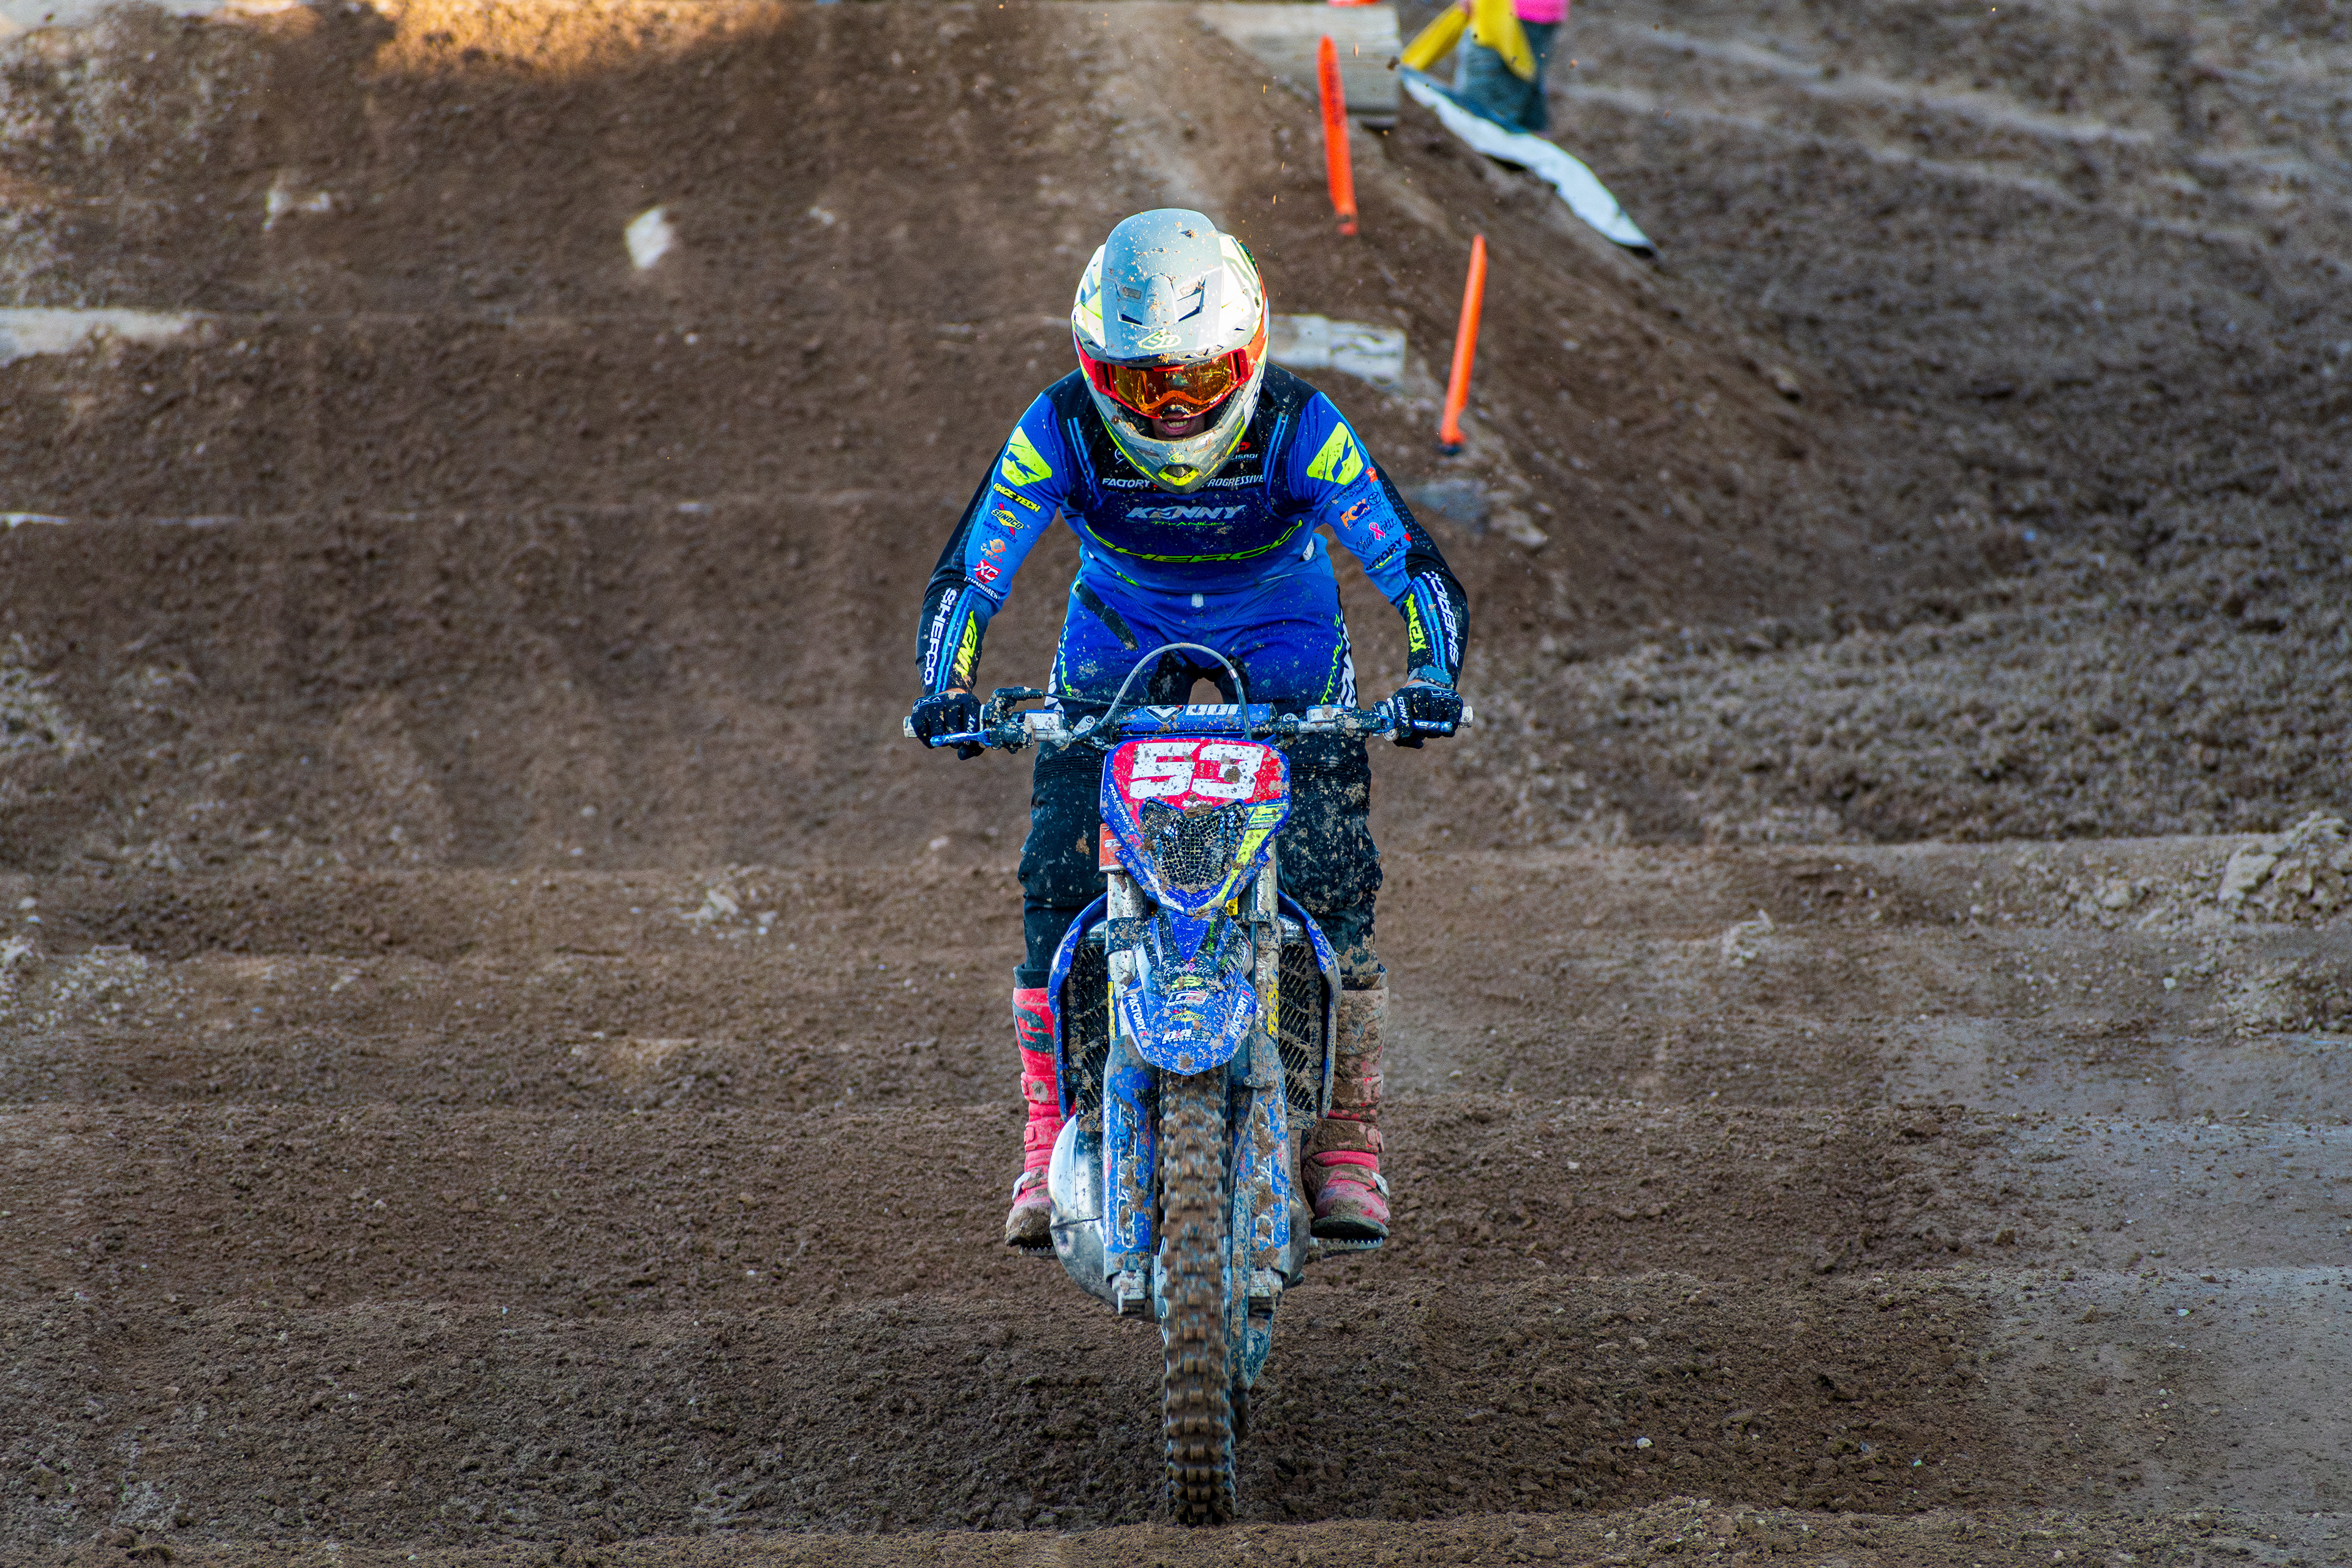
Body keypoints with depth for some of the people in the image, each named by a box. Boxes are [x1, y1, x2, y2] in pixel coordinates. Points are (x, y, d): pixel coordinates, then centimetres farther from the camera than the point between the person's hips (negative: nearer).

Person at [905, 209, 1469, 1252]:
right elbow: (970, 570, -26)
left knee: (1332, 872, -17)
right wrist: (946, 688, -44)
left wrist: (1429, 677, -47)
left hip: (1280, 631, -1)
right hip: (1122, 628, 1)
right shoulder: (1063, 428, -26)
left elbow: (1411, 562, -30)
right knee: (1058, 870, -15)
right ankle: (1050, 1142, -4)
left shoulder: (1296, 426, -28)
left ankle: (1347, 1141, -4)